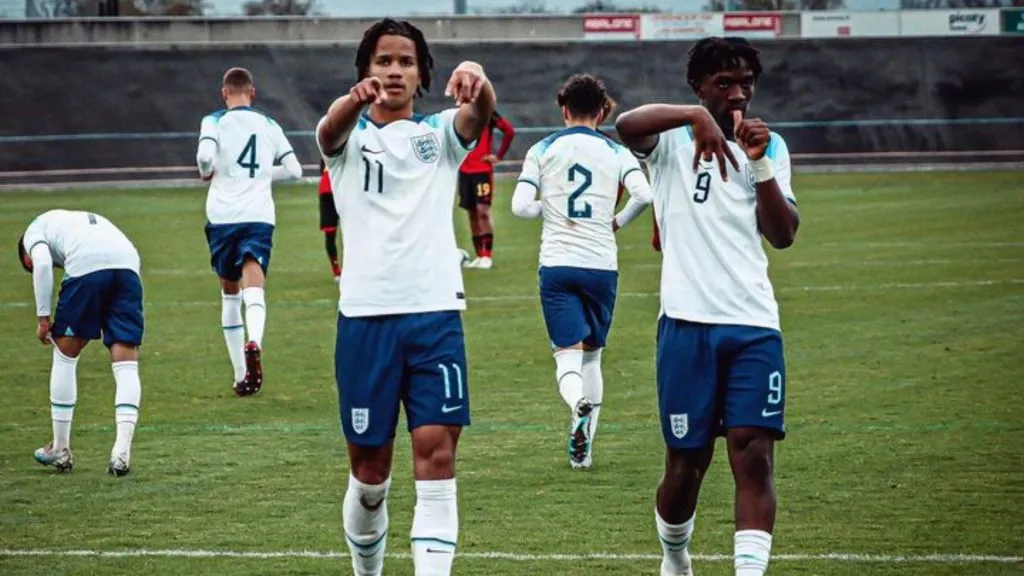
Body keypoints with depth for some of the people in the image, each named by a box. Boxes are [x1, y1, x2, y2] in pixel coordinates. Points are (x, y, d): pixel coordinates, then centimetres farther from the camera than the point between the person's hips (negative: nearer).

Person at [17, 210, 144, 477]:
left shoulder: (35, 229, 25)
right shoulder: (88, 219, 42)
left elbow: (42, 264, 2)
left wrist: (43, 317, 6)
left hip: (86, 265, -4)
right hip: (128, 265, 4)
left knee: (65, 355, 14)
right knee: (126, 364, 4)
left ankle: (60, 450, 20)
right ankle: (122, 452, -8)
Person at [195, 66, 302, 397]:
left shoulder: (214, 122, 2)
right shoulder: (269, 125, 12)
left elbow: (205, 156, -17)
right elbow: (294, 169, 14)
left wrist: (207, 174, 5)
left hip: (223, 217, -1)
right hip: (260, 217, 1)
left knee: (229, 292, 15)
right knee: (254, 288, -15)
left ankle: (241, 375, 18)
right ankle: (253, 342, -48)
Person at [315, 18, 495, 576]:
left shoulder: (440, 133, 9)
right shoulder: (349, 137, 6)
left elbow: (481, 114, -14)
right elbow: (332, 127, -20)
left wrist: (476, 80, -40)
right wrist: (356, 99, -46)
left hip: (436, 311, 0)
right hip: (365, 315, 0)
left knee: (437, 453, -11)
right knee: (369, 468, 7)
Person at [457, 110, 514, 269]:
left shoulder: (487, 113, -8)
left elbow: (509, 131, -15)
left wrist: (499, 156, -13)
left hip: (483, 170, -6)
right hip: (464, 171, 6)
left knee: (483, 211, -12)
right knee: (472, 214, 8)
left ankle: (487, 256, -8)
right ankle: (479, 256, 13)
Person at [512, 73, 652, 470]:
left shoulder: (542, 150, 4)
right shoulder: (617, 153, 4)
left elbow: (520, 206, -5)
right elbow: (644, 195, -12)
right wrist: (618, 221, 7)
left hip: (556, 265, -1)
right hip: (602, 265, 1)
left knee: (568, 356, -5)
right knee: (592, 356, 15)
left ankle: (578, 404, -38)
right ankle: (582, 448, 14)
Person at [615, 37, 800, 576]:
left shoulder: (770, 146, 14)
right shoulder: (671, 140, 3)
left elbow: (783, 234, 3)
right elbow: (625, 124, -22)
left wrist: (760, 165, -8)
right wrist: (697, 116, -35)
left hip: (754, 324, 2)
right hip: (687, 323, -2)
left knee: (754, 455, -11)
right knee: (686, 462, 4)